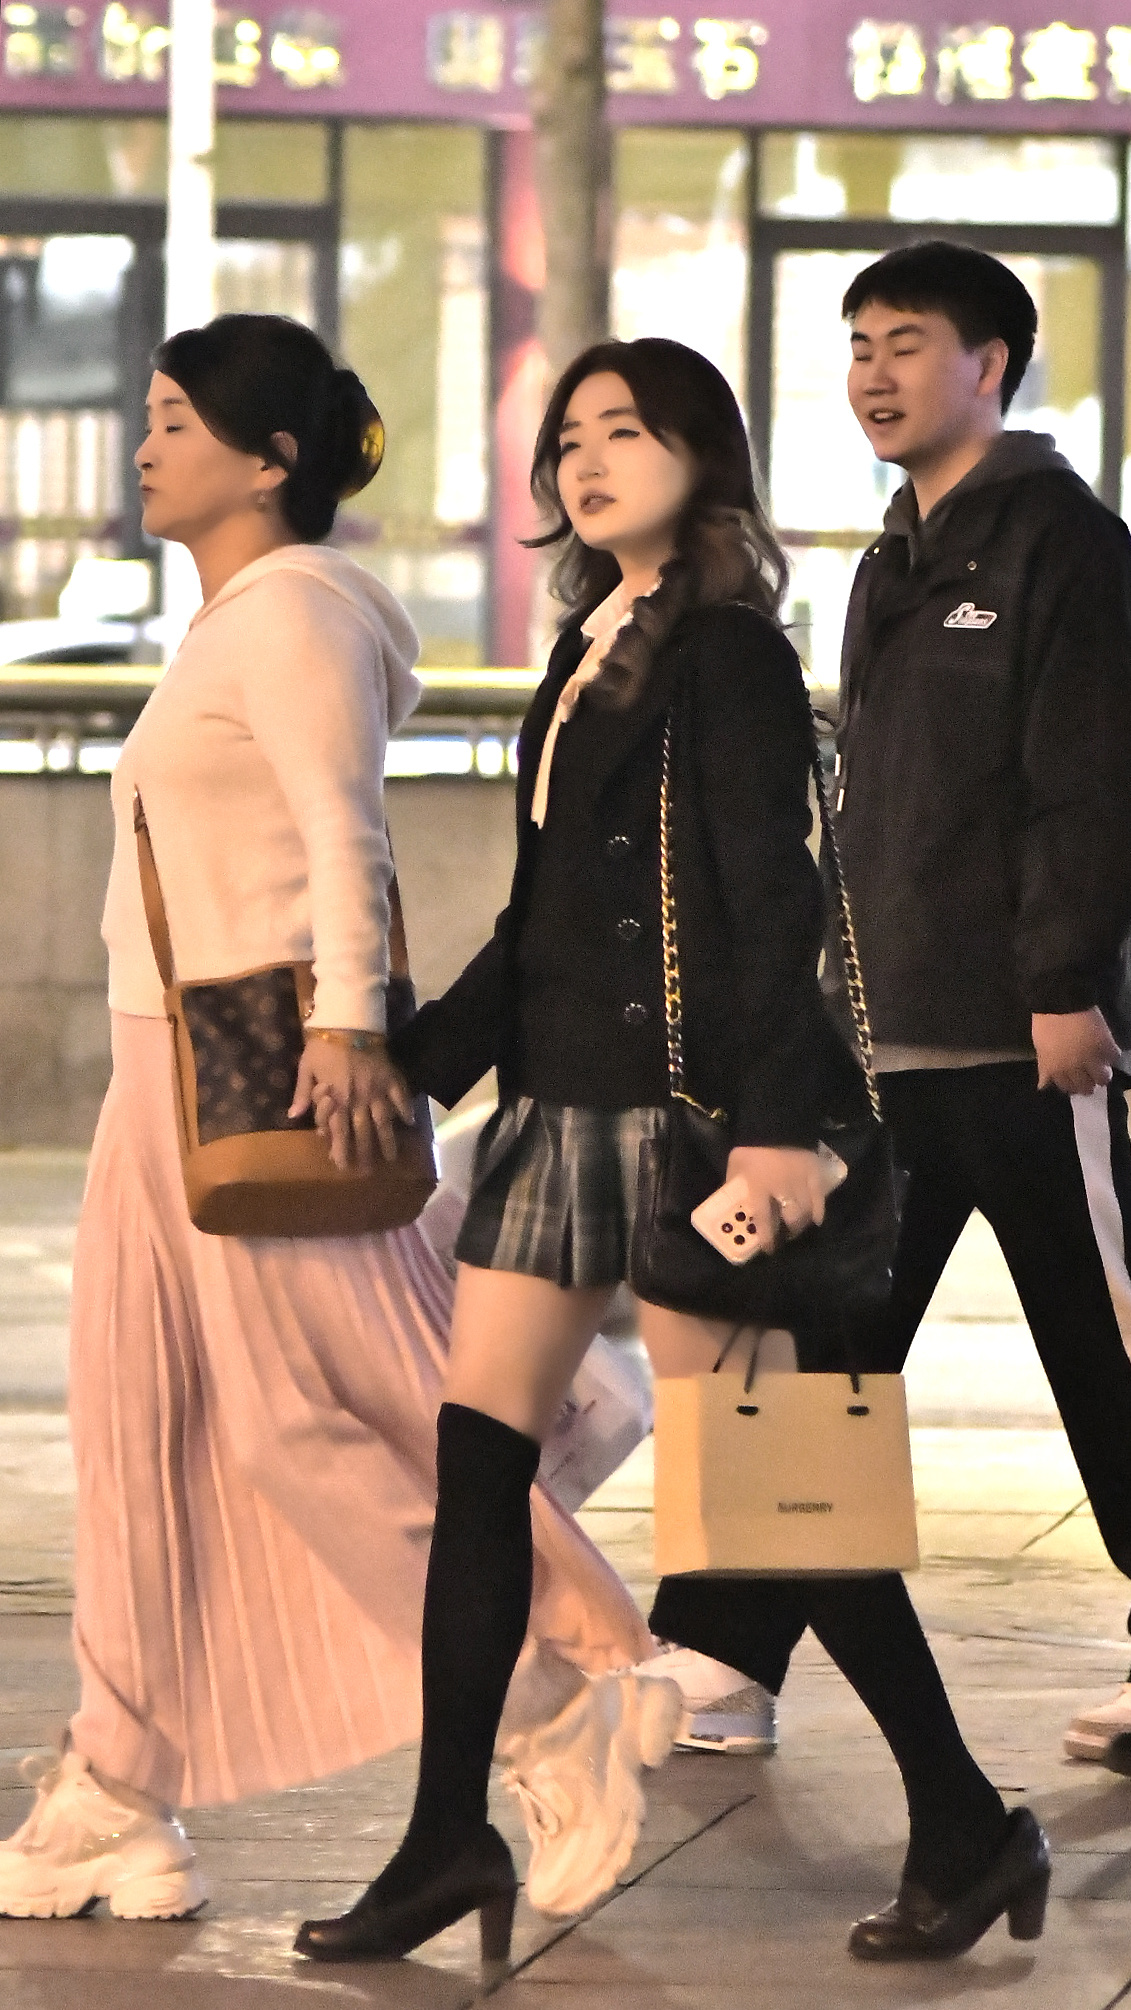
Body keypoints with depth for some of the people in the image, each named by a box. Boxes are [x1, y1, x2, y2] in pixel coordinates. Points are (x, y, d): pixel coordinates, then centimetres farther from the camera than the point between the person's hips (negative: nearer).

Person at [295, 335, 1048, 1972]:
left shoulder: (729, 652, -8)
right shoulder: (590, 651, 16)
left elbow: (769, 898, -15)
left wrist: (779, 1123, -23)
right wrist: (419, 1065, 16)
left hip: (683, 1100, -9)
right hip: (562, 1096, 9)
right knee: (477, 1453, 4)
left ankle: (965, 1826, 3)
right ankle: (449, 1838, 10)